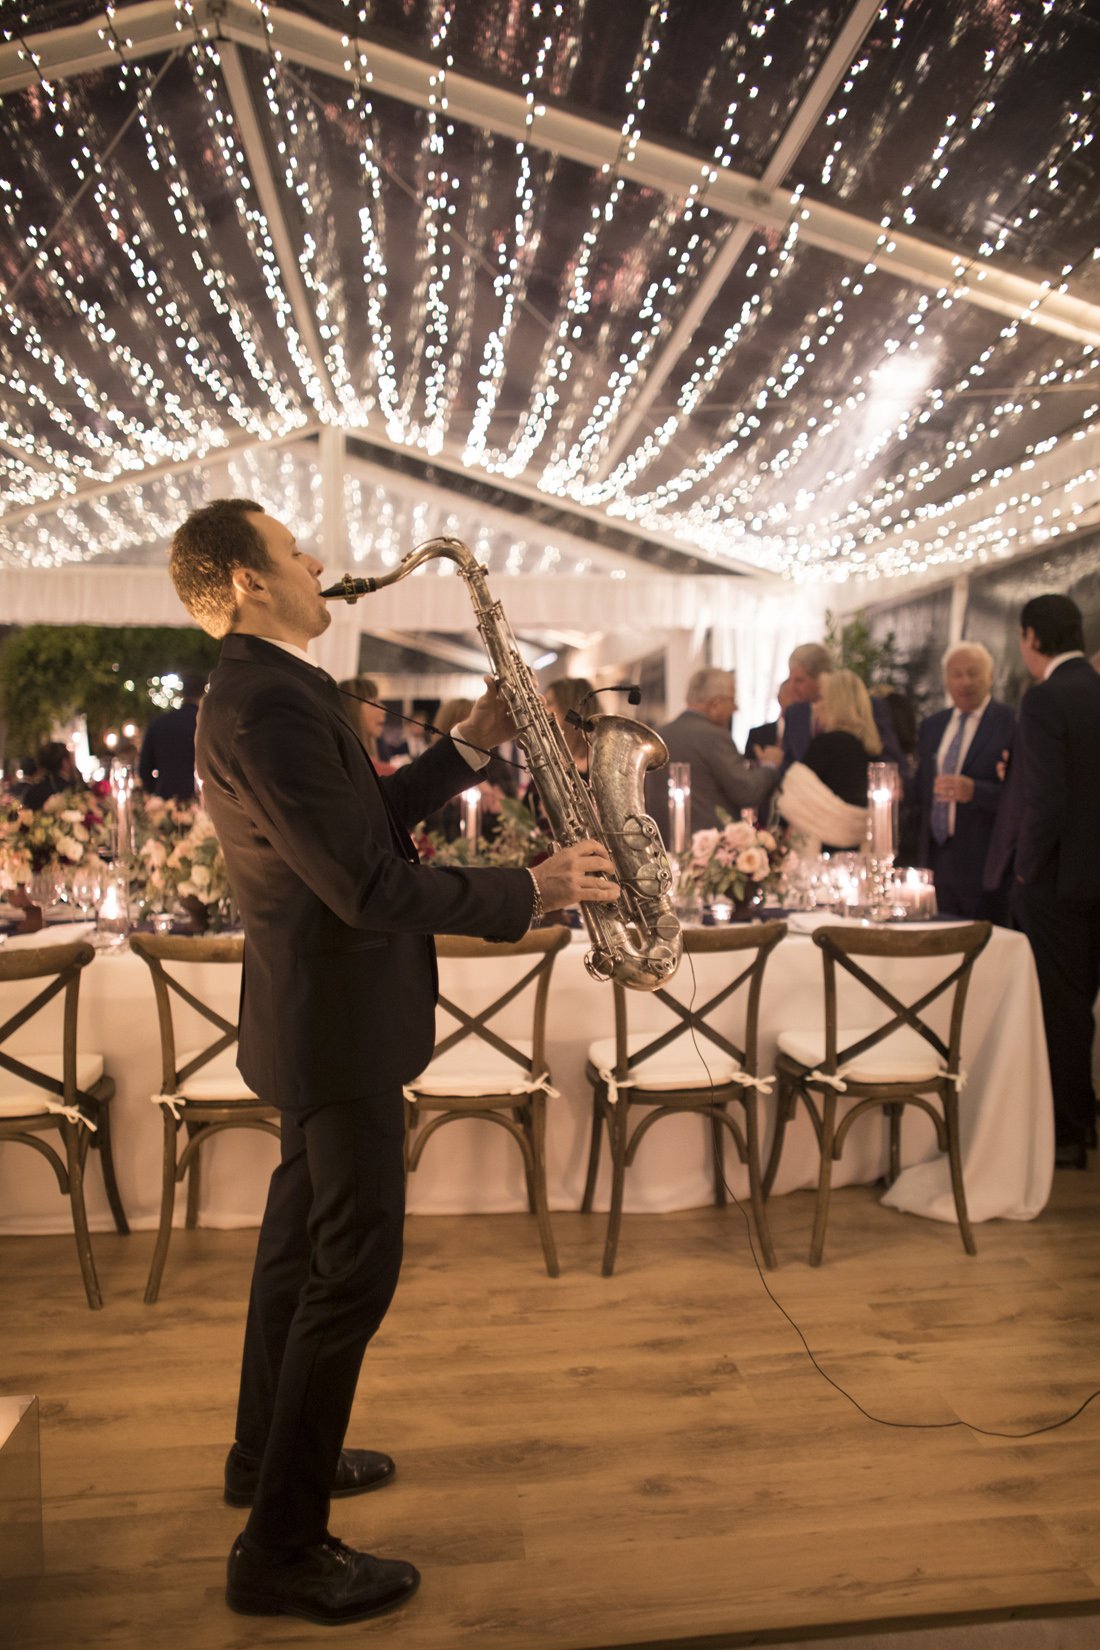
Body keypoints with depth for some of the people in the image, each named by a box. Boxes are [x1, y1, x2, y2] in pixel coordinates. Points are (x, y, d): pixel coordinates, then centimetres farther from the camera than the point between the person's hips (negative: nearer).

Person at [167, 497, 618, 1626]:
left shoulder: (270, 691, 11)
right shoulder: (268, 706, -24)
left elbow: (369, 816, 13)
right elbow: (371, 887, -29)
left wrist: (471, 744, 6)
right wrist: (534, 890, -20)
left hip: (317, 1011, 11)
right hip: (339, 1020, -11)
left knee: (304, 1229, 22)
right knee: (355, 1265, -1)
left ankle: (269, 1452, 42)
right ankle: (281, 1552, 15)